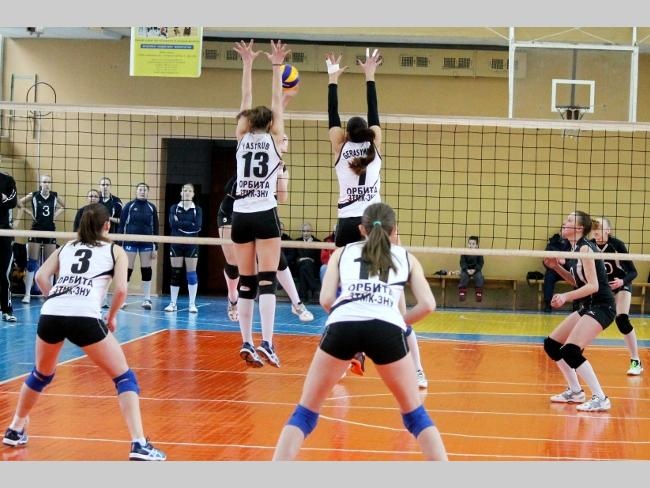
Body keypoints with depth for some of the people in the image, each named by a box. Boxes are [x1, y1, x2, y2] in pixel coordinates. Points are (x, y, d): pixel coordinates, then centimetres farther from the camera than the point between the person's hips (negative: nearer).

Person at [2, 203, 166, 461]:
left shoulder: (66, 248, 26)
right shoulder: (115, 251, 17)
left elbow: (41, 277, 12)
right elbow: (121, 289, 3)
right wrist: (111, 317, 17)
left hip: (50, 315, 4)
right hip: (84, 318, -4)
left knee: (41, 374, 31)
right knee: (124, 378, 6)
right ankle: (139, 445, -8)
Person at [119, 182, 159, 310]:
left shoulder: (152, 208, 5)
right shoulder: (129, 206, 0)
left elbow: (155, 228, 7)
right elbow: (121, 225, 1)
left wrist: (156, 248, 3)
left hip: (147, 243, 2)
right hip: (130, 242, -2)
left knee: (146, 270, 4)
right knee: (127, 269, 0)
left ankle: (147, 299, 10)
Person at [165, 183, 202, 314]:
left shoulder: (197, 209, 3)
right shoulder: (174, 208, 5)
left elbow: (198, 226, -11)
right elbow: (172, 223, -11)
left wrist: (180, 224, -12)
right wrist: (189, 225, -14)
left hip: (191, 244, -1)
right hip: (176, 244, 1)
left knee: (191, 272, -1)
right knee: (175, 273, 3)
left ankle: (192, 304, 4)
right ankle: (173, 303, 10)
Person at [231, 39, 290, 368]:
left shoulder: (242, 139, 8)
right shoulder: (273, 139, 3)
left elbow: (247, 101, 15)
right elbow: (277, 102, 8)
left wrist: (247, 64, 19)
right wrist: (277, 67, 9)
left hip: (241, 217, 3)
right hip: (265, 217, -3)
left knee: (247, 282, 6)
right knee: (267, 280, -7)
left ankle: (247, 344, 4)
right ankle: (266, 343, -17)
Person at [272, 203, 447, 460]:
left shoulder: (342, 252, 27)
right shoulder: (406, 257, 27)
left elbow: (326, 300, 13)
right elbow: (427, 304, 14)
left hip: (342, 327, 0)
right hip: (387, 330, 0)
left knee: (305, 411, 14)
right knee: (414, 413, 19)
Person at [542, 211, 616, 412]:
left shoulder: (585, 248, -16)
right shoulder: (576, 249, 10)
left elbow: (593, 286, -24)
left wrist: (566, 296, -35)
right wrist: (557, 266, 6)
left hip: (601, 307, -10)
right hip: (588, 306, 10)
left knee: (571, 351, -22)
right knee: (551, 345, 11)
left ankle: (600, 399, -16)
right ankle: (575, 392, 22)